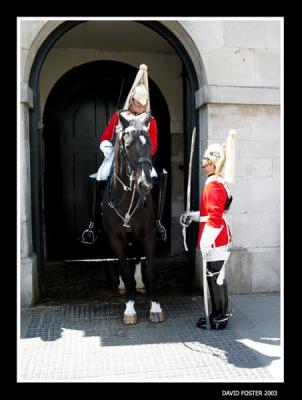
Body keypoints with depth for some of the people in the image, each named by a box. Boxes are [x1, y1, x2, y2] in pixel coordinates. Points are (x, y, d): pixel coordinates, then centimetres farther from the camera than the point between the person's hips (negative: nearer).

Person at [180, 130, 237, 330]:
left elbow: (215, 218, -24)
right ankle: (221, 313, 31)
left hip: (215, 241, -10)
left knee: (215, 278, 1)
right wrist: (195, 215, 18)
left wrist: (205, 243, -23)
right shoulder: (218, 182, 13)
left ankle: (219, 319, 14)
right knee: (217, 277, 18)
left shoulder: (214, 185, -18)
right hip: (220, 239, 10)